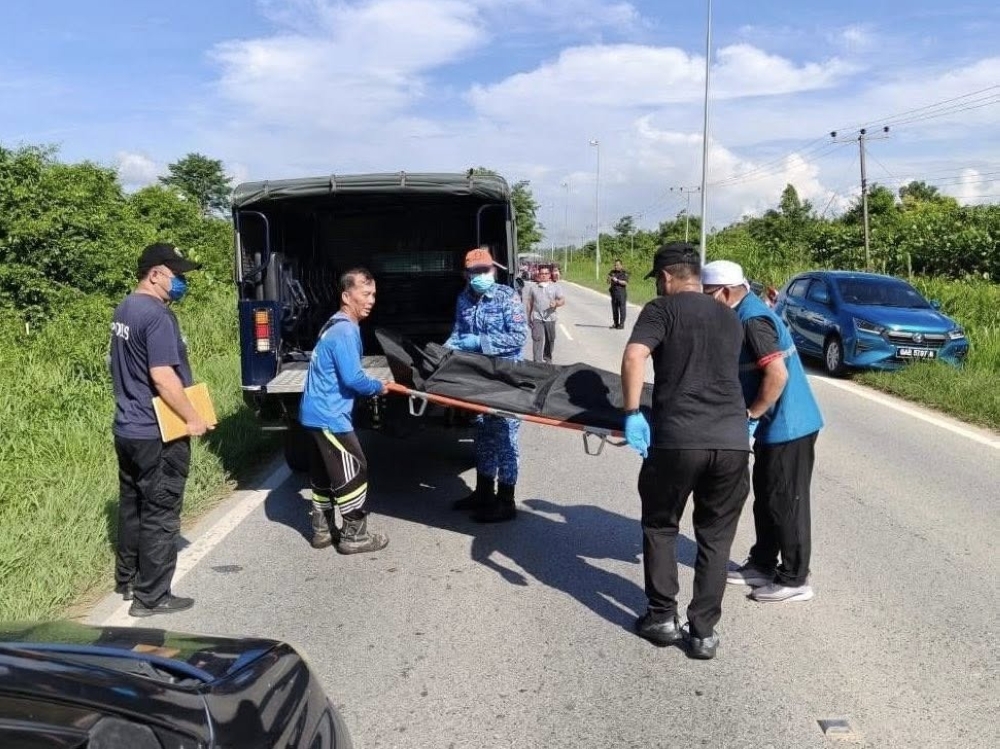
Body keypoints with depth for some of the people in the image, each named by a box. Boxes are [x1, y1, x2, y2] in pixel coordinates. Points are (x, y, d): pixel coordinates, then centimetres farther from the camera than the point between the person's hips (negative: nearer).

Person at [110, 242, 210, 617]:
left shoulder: (123, 310, 11)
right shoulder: (157, 315, -21)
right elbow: (162, 376, -26)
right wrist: (192, 418, -18)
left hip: (127, 429, 10)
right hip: (158, 434, -10)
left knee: (132, 505, 20)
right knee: (160, 515, 1)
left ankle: (126, 580, 33)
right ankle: (151, 597, 9)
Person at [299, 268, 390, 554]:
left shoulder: (337, 326, 13)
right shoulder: (345, 330, -19)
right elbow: (352, 378, -24)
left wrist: (373, 385, 12)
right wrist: (379, 387, -6)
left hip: (318, 411, 10)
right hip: (329, 415, -10)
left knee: (325, 472, 17)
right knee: (353, 471, -3)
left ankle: (323, 530, 27)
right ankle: (354, 536, 5)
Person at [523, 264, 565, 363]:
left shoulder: (556, 287, 5)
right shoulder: (533, 287, 8)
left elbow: (563, 300, -3)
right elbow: (529, 302, 14)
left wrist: (556, 303, -26)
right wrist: (528, 317, 13)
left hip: (550, 318, 1)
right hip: (536, 318, -1)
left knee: (550, 340, 12)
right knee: (537, 339, -12)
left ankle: (547, 358, 34)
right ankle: (537, 362, -15)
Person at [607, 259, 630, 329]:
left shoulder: (625, 273, -3)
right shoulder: (612, 272, 10)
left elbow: (625, 283, -13)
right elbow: (608, 282, 8)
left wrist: (617, 280, -22)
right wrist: (609, 278, -13)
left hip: (622, 292, -4)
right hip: (614, 292, 4)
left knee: (622, 308, -3)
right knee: (614, 309, 6)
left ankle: (621, 324, 0)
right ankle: (615, 324, 14)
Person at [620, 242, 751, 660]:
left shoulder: (662, 309, 4)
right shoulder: (730, 318, 21)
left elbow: (634, 357, -13)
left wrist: (632, 412, -10)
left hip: (677, 438, -4)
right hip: (733, 439, 4)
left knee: (660, 526, 18)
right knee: (715, 538, 16)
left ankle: (663, 617, 20)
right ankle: (704, 631, 17)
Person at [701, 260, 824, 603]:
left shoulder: (752, 320, -20)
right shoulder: (747, 314, 11)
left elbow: (777, 374, -27)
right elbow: (748, 374, 19)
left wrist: (751, 413, -18)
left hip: (787, 427, -10)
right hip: (778, 425, 10)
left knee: (786, 503, 0)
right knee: (766, 498, 18)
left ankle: (794, 580, 11)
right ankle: (762, 565, 30)